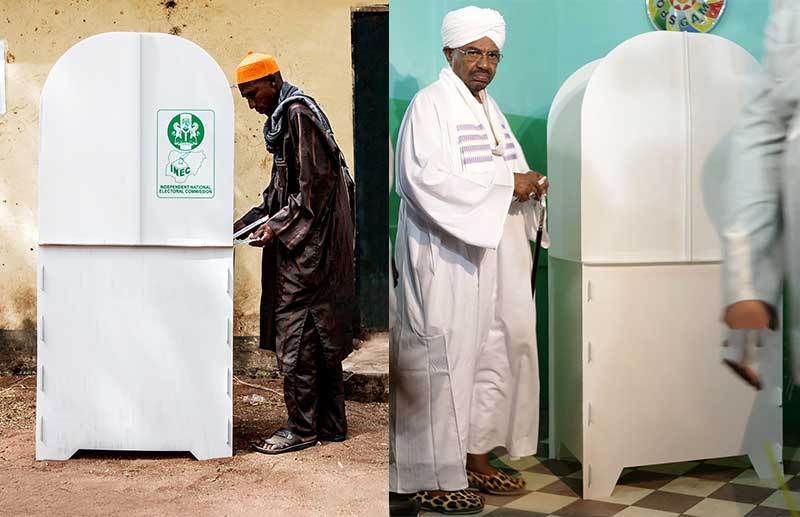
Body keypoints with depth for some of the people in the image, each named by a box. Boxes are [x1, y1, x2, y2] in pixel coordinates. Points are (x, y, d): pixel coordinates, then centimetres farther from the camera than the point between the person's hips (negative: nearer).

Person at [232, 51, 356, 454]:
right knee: (321, 335, 11)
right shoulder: (284, 116, 20)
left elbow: (315, 182, -19)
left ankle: (302, 428, 1)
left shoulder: (297, 113, -11)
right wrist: (248, 221, 14)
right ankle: (330, 424, 18)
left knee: (295, 333, -6)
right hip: (302, 241, 10)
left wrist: (278, 226, -18)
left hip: (310, 242, -10)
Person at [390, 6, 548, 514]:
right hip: (447, 261, -9)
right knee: (443, 359, -4)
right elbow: (425, 178, -20)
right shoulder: (430, 105, -8)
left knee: (495, 354, 12)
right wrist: (505, 183, -18)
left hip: (494, 256, 9)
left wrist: (530, 182, 3)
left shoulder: (489, 107, 18)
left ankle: (476, 458, 25)